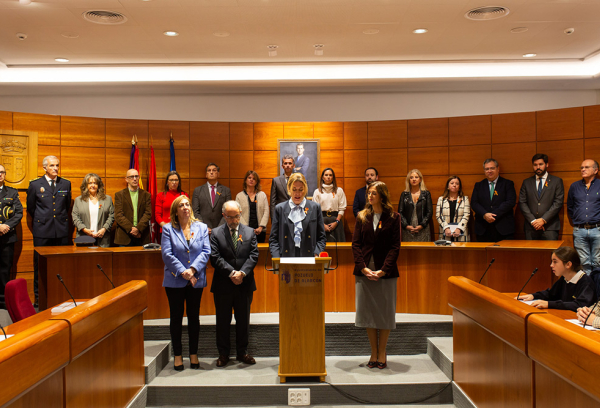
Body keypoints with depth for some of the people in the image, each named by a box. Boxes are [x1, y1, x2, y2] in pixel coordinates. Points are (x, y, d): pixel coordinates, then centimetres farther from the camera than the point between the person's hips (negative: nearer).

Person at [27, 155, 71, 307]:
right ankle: (38, 297, 14)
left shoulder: (66, 184, 8)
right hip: (42, 231, -1)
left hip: (62, 231, 2)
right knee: (40, 265, 4)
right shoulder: (35, 185, 2)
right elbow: (30, 208, 10)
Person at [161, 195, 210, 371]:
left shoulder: (201, 228, 4)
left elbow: (206, 251, -3)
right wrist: (183, 272, -16)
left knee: (194, 317, 9)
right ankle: (177, 355, 17)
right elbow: (167, 254, -8)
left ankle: (193, 354, 20)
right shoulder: (168, 229, 0)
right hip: (175, 281, -1)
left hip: (196, 280, 1)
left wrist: (193, 270, -15)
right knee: (176, 317, 6)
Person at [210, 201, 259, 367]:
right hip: (223, 285, -2)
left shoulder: (250, 232, 6)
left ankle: (242, 352, 23)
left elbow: (254, 255, -1)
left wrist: (242, 273, -15)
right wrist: (232, 273, -17)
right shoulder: (216, 233, 0)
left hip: (245, 284, 2)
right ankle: (223, 354, 20)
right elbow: (215, 257, -8)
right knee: (223, 321, 7)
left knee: (243, 320, 10)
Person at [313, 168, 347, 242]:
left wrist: (336, 222, -9)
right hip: (322, 220, 0)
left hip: (335, 219, 0)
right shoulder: (317, 191, 7)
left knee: (337, 243, -5)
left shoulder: (339, 190, 8)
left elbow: (342, 208, 4)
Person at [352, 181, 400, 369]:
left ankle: (382, 353, 17)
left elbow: (395, 247, -4)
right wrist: (363, 267, -10)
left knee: (384, 312, 4)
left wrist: (383, 270, -14)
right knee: (367, 311, 5)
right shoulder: (362, 217, 7)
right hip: (364, 271, 2)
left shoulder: (393, 218, 0)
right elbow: (356, 244, 3)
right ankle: (374, 353, 16)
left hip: (386, 272, -2)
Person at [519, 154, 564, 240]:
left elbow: (558, 203, -1)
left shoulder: (557, 181, 8)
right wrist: (532, 220, -6)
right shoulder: (526, 182, 14)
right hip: (530, 227, 2)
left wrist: (543, 220, -10)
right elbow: (522, 203, 6)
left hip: (550, 227, -2)